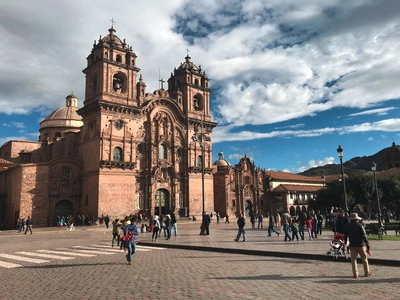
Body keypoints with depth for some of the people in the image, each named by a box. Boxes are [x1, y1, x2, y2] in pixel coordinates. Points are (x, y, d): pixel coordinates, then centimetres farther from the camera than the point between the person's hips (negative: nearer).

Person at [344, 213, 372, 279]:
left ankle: (355, 274, 1)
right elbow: (364, 236, -14)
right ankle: (367, 272, 27)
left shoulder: (347, 226, 0)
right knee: (364, 259, 15)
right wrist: (368, 246, -12)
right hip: (361, 245, -2)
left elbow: (345, 235, 9)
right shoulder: (359, 225, -11)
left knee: (353, 260, 4)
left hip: (352, 245, 2)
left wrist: (345, 242, 25)